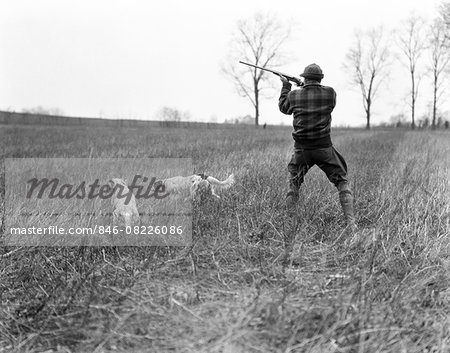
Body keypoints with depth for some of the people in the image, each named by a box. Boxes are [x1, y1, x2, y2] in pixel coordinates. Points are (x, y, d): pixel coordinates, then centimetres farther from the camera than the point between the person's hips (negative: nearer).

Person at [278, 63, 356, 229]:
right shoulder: (330, 93, -6)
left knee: (293, 183, 21)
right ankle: (351, 222, -5)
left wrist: (286, 86, 29)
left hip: (301, 148, 2)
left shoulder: (293, 95, -2)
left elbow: (283, 107, 19)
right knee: (342, 182, 7)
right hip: (323, 147, -1)